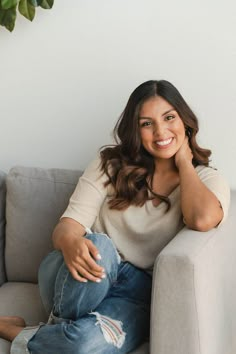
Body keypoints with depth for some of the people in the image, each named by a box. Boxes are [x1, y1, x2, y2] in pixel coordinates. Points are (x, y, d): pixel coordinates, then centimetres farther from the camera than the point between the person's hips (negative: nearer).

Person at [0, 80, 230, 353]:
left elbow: (202, 219, -23)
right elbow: (68, 225, -5)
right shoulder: (111, 164, 5)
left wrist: (183, 162, -6)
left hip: (137, 290, -1)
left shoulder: (206, 180, 3)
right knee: (98, 247, -37)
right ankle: (59, 327, -11)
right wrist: (70, 241, -31)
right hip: (87, 280, 1)